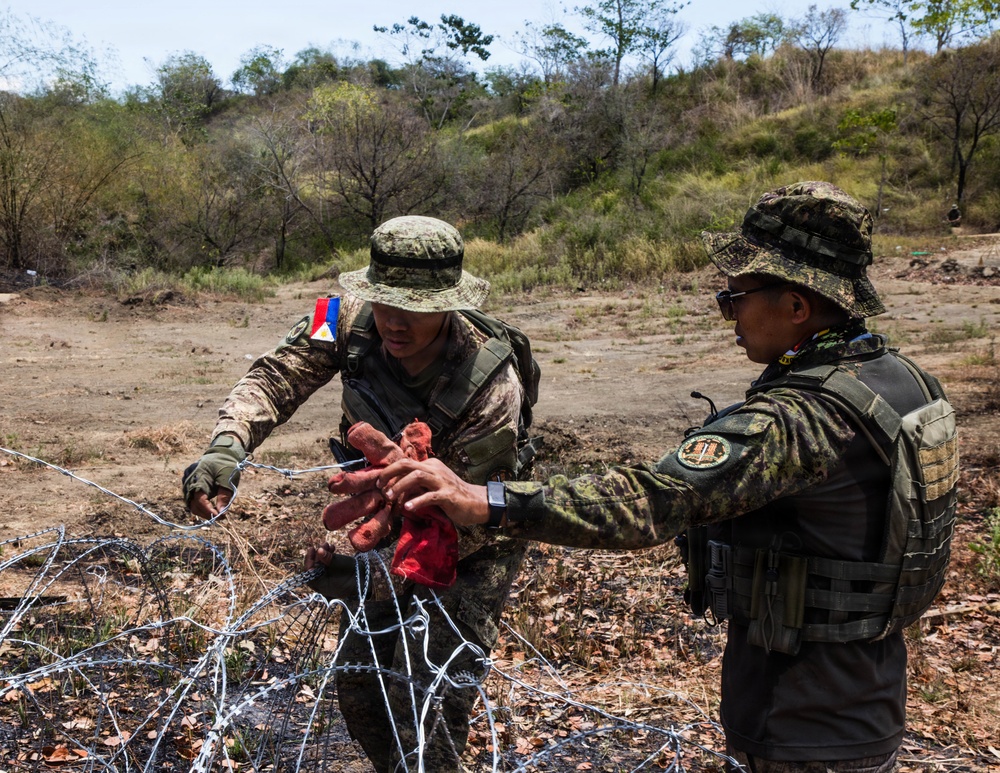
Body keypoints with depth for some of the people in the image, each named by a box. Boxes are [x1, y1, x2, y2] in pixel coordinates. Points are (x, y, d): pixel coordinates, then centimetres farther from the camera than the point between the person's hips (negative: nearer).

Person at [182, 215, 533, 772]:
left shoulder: (491, 389, -36)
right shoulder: (350, 316, -22)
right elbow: (277, 378, -18)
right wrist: (227, 445, -38)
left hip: (469, 552, -5)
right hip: (387, 521, 6)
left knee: (424, 706, -10)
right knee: (359, 684, 16)